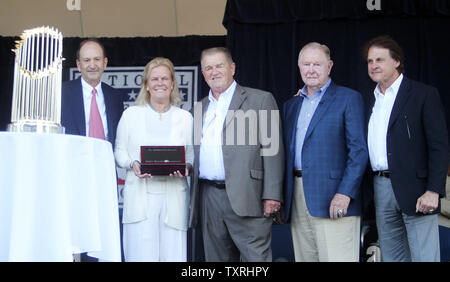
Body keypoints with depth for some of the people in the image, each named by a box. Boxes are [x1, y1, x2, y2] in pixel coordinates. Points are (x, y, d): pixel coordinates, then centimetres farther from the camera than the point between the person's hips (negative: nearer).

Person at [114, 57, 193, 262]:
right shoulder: (130, 114, 11)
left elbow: (192, 155, 13)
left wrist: (186, 167, -9)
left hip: (174, 197, 1)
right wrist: (132, 164, -9)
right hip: (140, 197, -1)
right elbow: (119, 151, 11)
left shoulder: (185, 117, 13)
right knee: (141, 254, -7)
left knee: (173, 255, -4)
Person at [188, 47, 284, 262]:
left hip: (245, 199, -5)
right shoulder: (199, 108, 20)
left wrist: (272, 195, -12)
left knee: (256, 257, -7)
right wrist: (192, 198, 10)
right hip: (208, 198, 5)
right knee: (216, 257, 10)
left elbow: (272, 149, -3)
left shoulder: (260, 100, 4)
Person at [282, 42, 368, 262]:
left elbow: (359, 150, -7)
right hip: (297, 199, 6)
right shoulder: (291, 105, 19)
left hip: (332, 201, -6)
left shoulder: (348, 99, 1)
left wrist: (345, 193, -17)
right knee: (304, 258, 8)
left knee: (336, 258, -8)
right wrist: (279, 198, 11)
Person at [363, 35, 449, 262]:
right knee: (391, 256, 11)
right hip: (381, 189, 6)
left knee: (424, 256, -4)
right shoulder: (370, 101, 16)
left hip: (414, 189, -5)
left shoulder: (424, 94, -2)